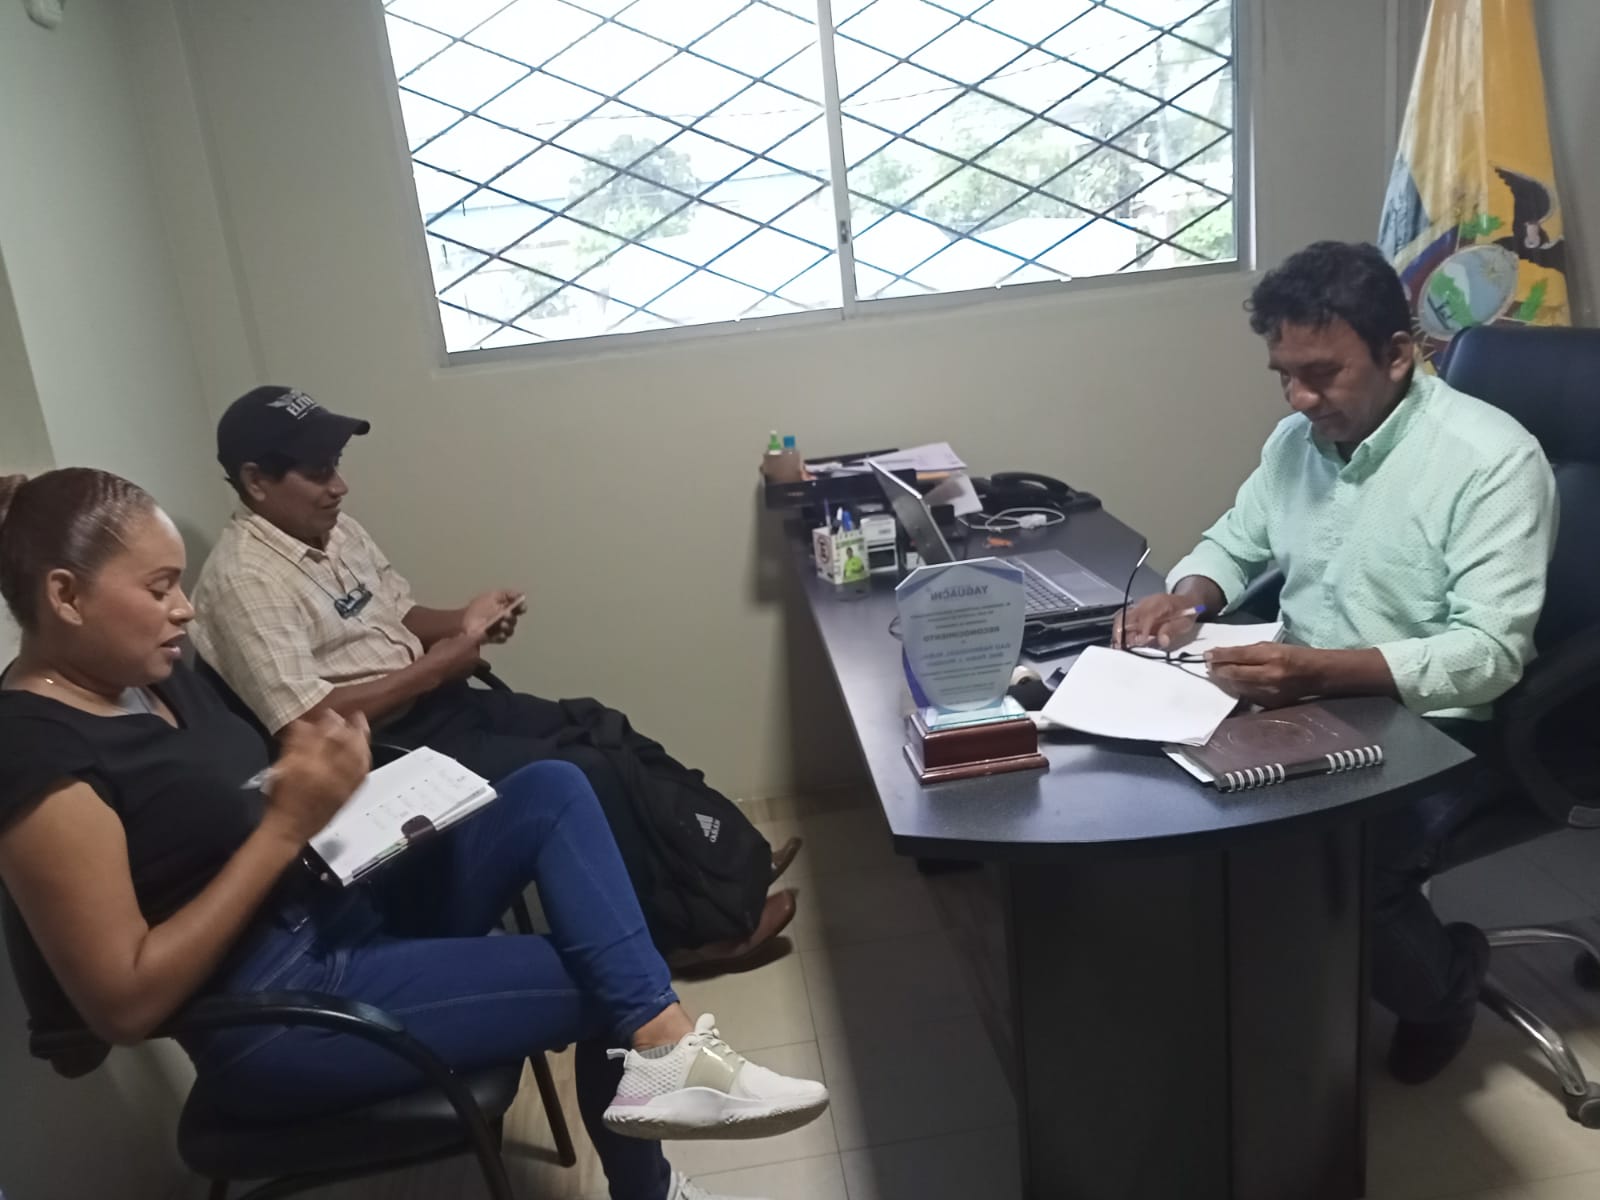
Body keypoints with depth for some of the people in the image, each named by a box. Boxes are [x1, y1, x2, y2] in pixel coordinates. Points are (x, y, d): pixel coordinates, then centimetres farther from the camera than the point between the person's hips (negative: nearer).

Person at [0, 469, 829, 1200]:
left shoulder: (150, 675, 6)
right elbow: (125, 1002, -21)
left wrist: (314, 775, -8)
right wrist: (286, 828, -25)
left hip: (338, 908, 9)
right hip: (276, 1012, -8)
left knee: (552, 792, -8)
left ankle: (657, 1047, -11)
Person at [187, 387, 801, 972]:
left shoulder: (334, 529, 8)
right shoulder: (244, 578, -18)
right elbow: (309, 722, -24)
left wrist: (463, 619, -5)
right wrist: (435, 668, -21)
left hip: (434, 704, 9)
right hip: (379, 751, -9)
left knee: (608, 737, -2)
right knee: (582, 776, -17)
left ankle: (738, 864, 7)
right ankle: (698, 929, -2)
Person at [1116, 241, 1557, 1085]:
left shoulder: (1493, 460, -18)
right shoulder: (1296, 439, 3)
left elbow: (1490, 655, -25)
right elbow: (1235, 542, 16)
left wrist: (1321, 670, -39)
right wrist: (1187, 598, -9)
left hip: (1435, 728, -6)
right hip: (1301, 703, 6)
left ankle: (1441, 981, 8)